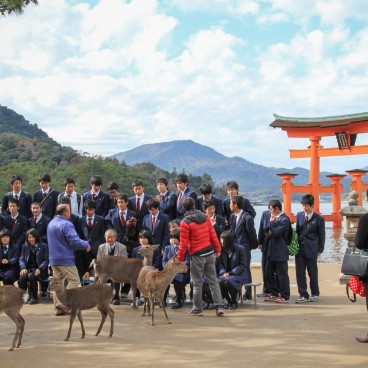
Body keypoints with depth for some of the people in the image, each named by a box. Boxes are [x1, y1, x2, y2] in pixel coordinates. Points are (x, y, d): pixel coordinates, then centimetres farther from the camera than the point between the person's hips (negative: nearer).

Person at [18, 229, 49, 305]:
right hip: (28, 269, 3)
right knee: (22, 277, -31)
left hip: (39, 270, -3)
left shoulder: (43, 246, 3)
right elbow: (21, 259, 13)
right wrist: (23, 268, -8)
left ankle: (35, 298, -19)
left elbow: (46, 260, -2)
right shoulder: (25, 246, 17)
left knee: (31, 276, -35)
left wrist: (40, 269, -17)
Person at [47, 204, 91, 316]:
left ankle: (58, 308, 11)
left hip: (54, 259, 9)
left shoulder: (51, 223, 12)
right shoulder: (66, 224, -16)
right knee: (74, 280, -2)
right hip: (65, 259, -9)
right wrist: (86, 245, -6)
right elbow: (74, 241, -23)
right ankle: (63, 303, -11)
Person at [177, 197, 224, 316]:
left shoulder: (185, 223, -11)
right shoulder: (205, 217, 3)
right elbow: (213, 235, 6)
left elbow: (183, 243, -11)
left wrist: (180, 259, -3)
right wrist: (217, 249, 16)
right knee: (213, 281, 9)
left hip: (197, 255, -4)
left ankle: (197, 309, 14)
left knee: (197, 283, 6)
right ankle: (219, 306, 4)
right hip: (210, 253, 5)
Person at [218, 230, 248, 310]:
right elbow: (220, 263, 9)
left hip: (239, 274, -4)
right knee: (219, 281, -30)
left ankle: (235, 302, -9)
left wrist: (230, 273, -17)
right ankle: (229, 302, -4)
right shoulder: (222, 249, 2)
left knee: (227, 282, -34)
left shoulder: (240, 249, -9)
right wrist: (223, 273, -12)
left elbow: (243, 265, -8)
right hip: (226, 274, 4)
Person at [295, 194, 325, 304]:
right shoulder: (299, 215, 7)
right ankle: (303, 295, 9)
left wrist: (320, 250, -2)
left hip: (311, 250, -4)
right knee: (300, 273, 2)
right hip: (300, 249, 4)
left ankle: (315, 294, 23)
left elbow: (322, 236, 0)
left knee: (312, 273, 6)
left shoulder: (319, 219, -5)